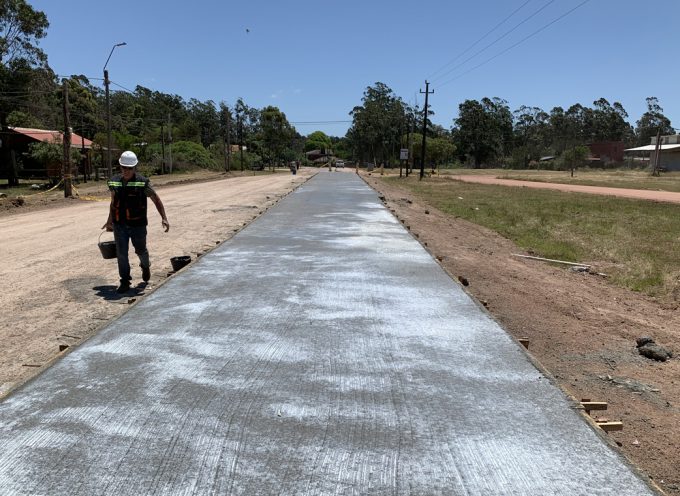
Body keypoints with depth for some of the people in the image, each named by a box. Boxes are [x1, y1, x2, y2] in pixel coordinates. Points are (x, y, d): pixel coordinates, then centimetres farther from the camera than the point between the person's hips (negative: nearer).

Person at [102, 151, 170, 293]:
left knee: (141, 250, 14)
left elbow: (156, 200, -3)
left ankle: (145, 266, 46)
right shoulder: (114, 182, 3)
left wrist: (164, 218, -10)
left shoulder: (142, 182, -9)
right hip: (119, 225, 3)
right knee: (121, 253, 0)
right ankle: (124, 282, 10)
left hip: (138, 224, -2)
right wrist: (109, 221, 21)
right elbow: (113, 202, 16)